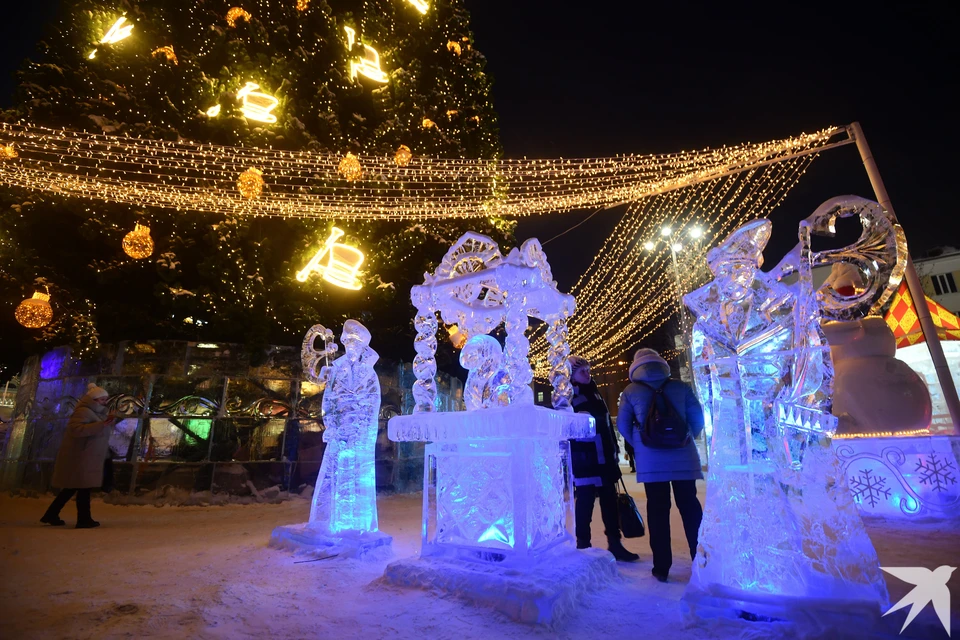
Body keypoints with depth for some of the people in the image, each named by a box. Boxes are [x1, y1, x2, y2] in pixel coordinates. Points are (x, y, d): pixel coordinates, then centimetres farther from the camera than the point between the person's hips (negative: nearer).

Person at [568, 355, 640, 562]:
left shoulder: (595, 394, 14)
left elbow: (607, 423, 18)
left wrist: (614, 450, 16)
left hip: (604, 458, 7)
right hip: (584, 460, -7)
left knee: (609, 500, 10)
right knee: (585, 501, 0)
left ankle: (615, 544, 20)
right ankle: (583, 545, 13)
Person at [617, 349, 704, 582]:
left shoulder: (630, 391, 1)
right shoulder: (681, 387, 3)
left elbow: (622, 425, 4)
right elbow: (698, 418, 4)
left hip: (650, 460, -1)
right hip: (682, 457, 1)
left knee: (657, 509, 6)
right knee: (689, 504, 13)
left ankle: (661, 567, 10)